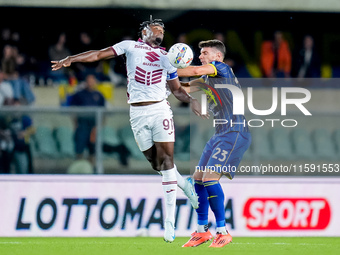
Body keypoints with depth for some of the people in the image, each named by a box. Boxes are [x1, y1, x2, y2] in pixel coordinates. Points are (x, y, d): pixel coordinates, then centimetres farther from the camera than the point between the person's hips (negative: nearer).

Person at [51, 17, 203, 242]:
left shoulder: (167, 58, 16)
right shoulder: (130, 46, 9)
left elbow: (177, 90, 21)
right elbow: (99, 54, 3)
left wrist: (191, 99, 1)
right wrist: (71, 59, -7)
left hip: (160, 109, 1)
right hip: (137, 113, -1)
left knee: (167, 160, -10)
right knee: (155, 163, 1)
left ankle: (169, 221, -11)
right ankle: (184, 184, 32)